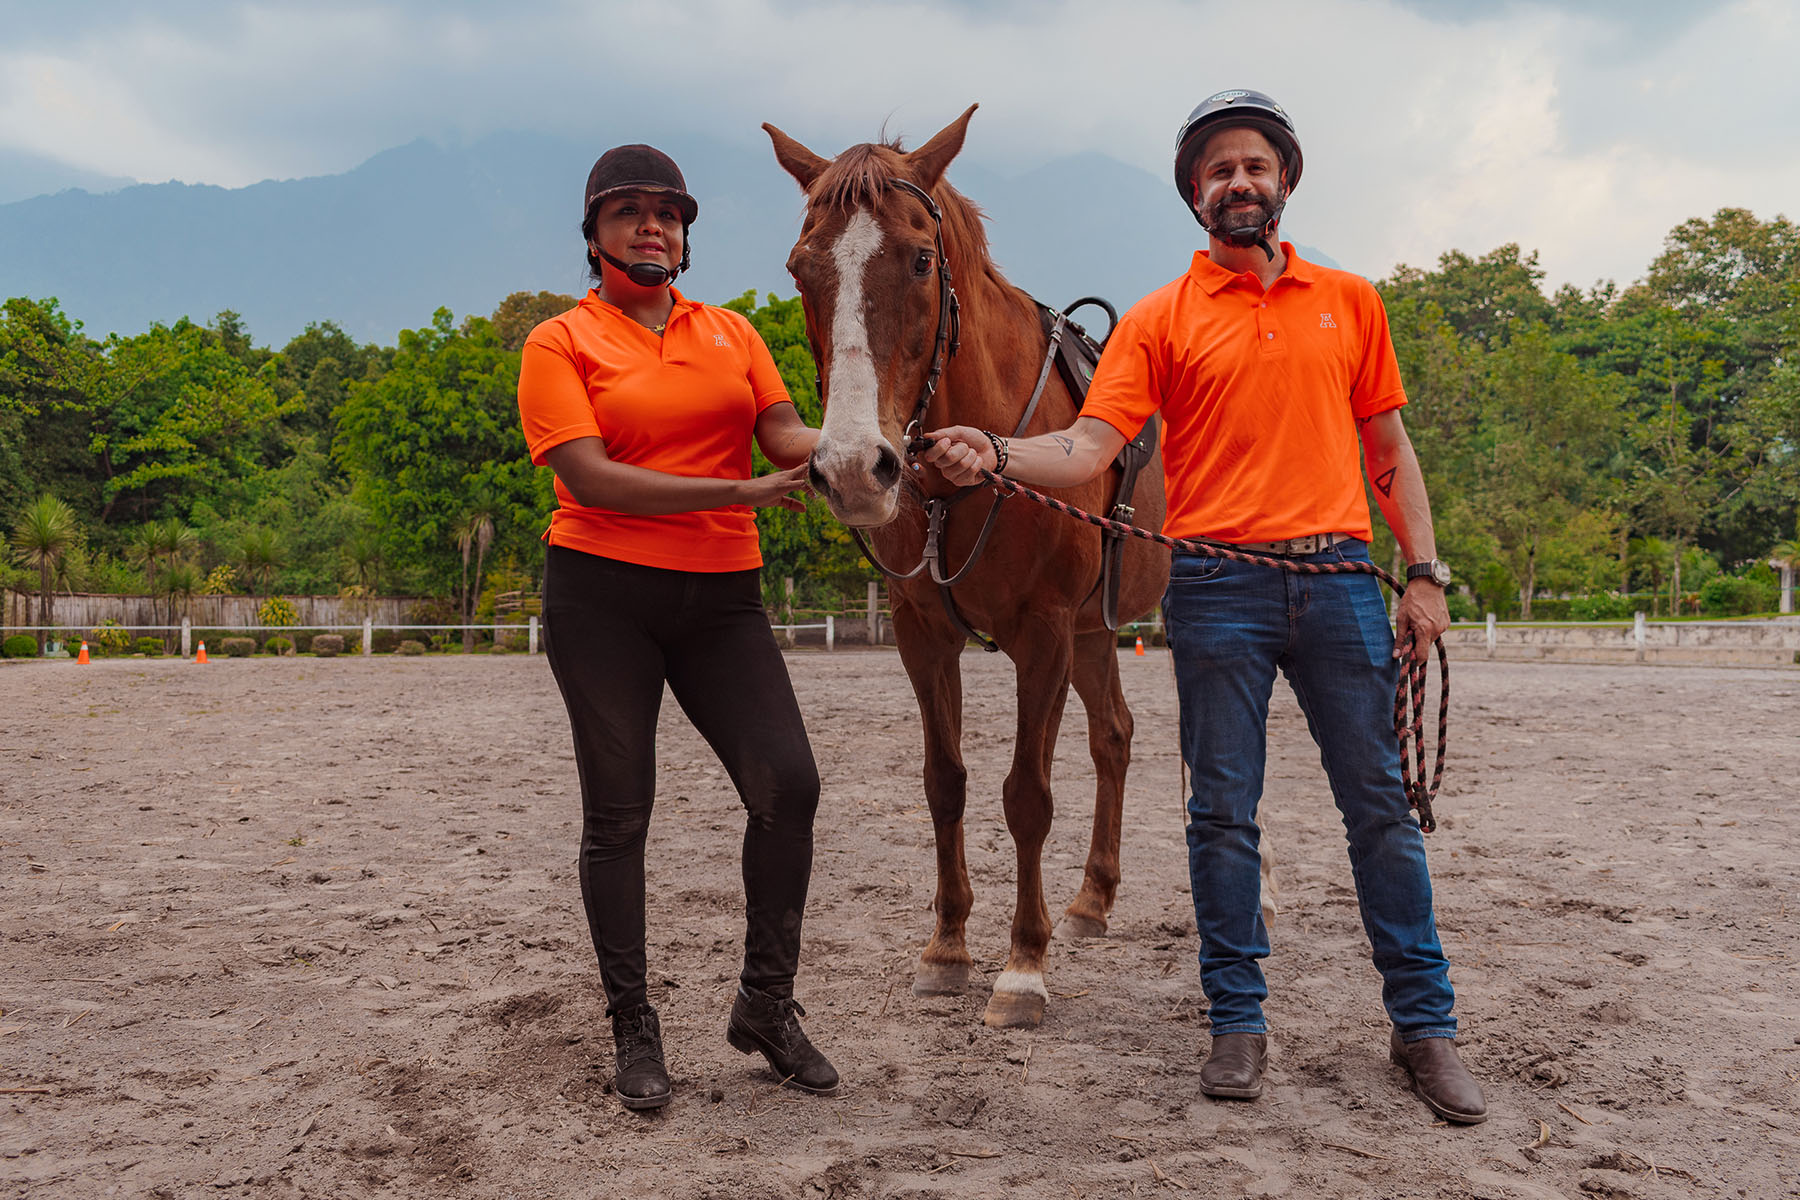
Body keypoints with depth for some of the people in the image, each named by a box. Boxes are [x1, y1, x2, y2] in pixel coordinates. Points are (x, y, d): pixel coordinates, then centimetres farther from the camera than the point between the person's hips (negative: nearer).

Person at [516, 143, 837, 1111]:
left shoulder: (732, 332, 15)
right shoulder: (560, 343, 0)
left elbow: (783, 432, 2)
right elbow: (590, 477, -13)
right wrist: (742, 492, -20)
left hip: (721, 596, 4)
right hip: (603, 595, -3)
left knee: (789, 783, -7)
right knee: (618, 809, 3)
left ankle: (766, 1003, 11)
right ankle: (632, 1029, 17)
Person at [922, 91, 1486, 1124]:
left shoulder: (1350, 301, 12)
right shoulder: (1161, 320, 4)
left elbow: (1388, 446, 14)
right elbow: (1089, 449, -7)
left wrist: (1426, 573, 5)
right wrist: (994, 453, -25)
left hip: (1339, 579, 2)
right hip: (1218, 588, -1)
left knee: (1381, 803, 6)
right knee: (1224, 812, 4)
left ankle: (1427, 1025, 18)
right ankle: (1239, 1021, 17)